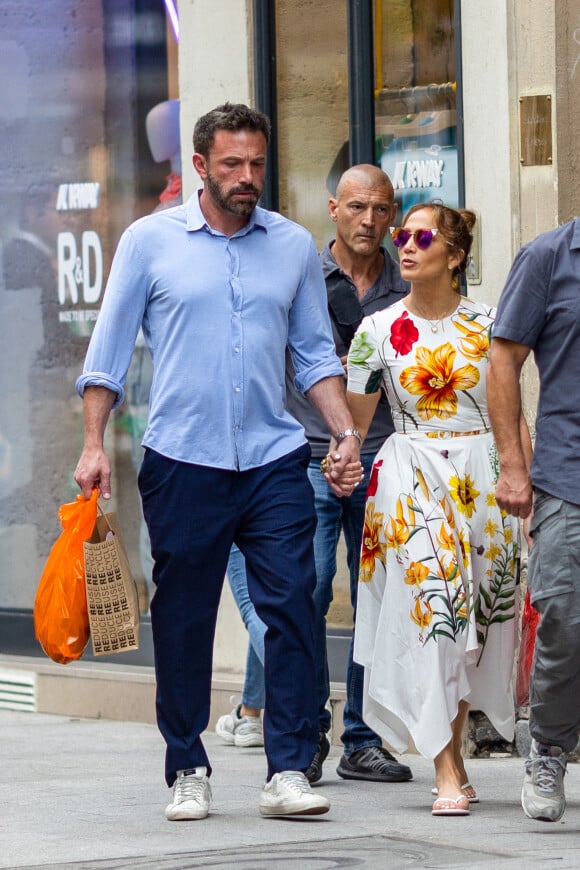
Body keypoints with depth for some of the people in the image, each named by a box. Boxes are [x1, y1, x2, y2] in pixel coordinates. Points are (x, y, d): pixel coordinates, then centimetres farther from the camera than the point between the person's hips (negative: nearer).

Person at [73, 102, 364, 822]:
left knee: (291, 609, -7)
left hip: (274, 462, 2)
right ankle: (187, 771, 14)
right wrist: (93, 445, -2)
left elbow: (315, 352, 15)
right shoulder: (150, 241, 3)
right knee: (183, 621, 4)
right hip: (182, 463, -1)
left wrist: (346, 432, 2)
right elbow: (109, 349, 5)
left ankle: (288, 771, -6)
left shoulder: (294, 245, 10)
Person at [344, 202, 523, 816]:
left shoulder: (486, 324, 4)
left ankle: (451, 749, 20)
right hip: (410, 479, -1)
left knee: (471, 620, 5)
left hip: (481, 478, 1)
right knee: (428, 609, -11)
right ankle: (448, 771, -11)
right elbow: (354, 417, 4)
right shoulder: (378, 329, 3)